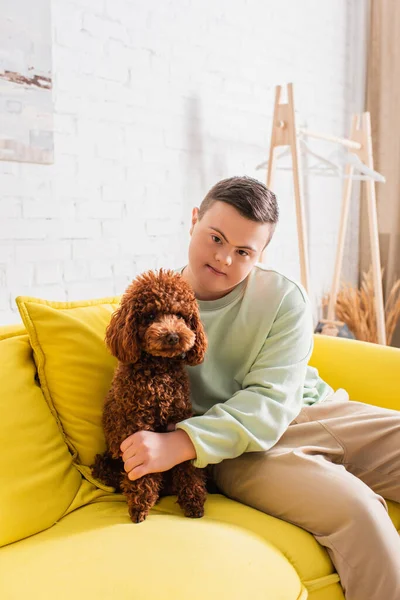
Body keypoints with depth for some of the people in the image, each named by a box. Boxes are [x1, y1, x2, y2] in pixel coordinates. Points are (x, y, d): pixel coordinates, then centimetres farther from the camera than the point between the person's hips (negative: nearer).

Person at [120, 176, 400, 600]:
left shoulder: (285, 298, -5)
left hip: (316, 411, 3)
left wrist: (184, 443, -27)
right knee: (355, 508, -28)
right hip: (236, 452, -3)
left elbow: (271, 402, -14)